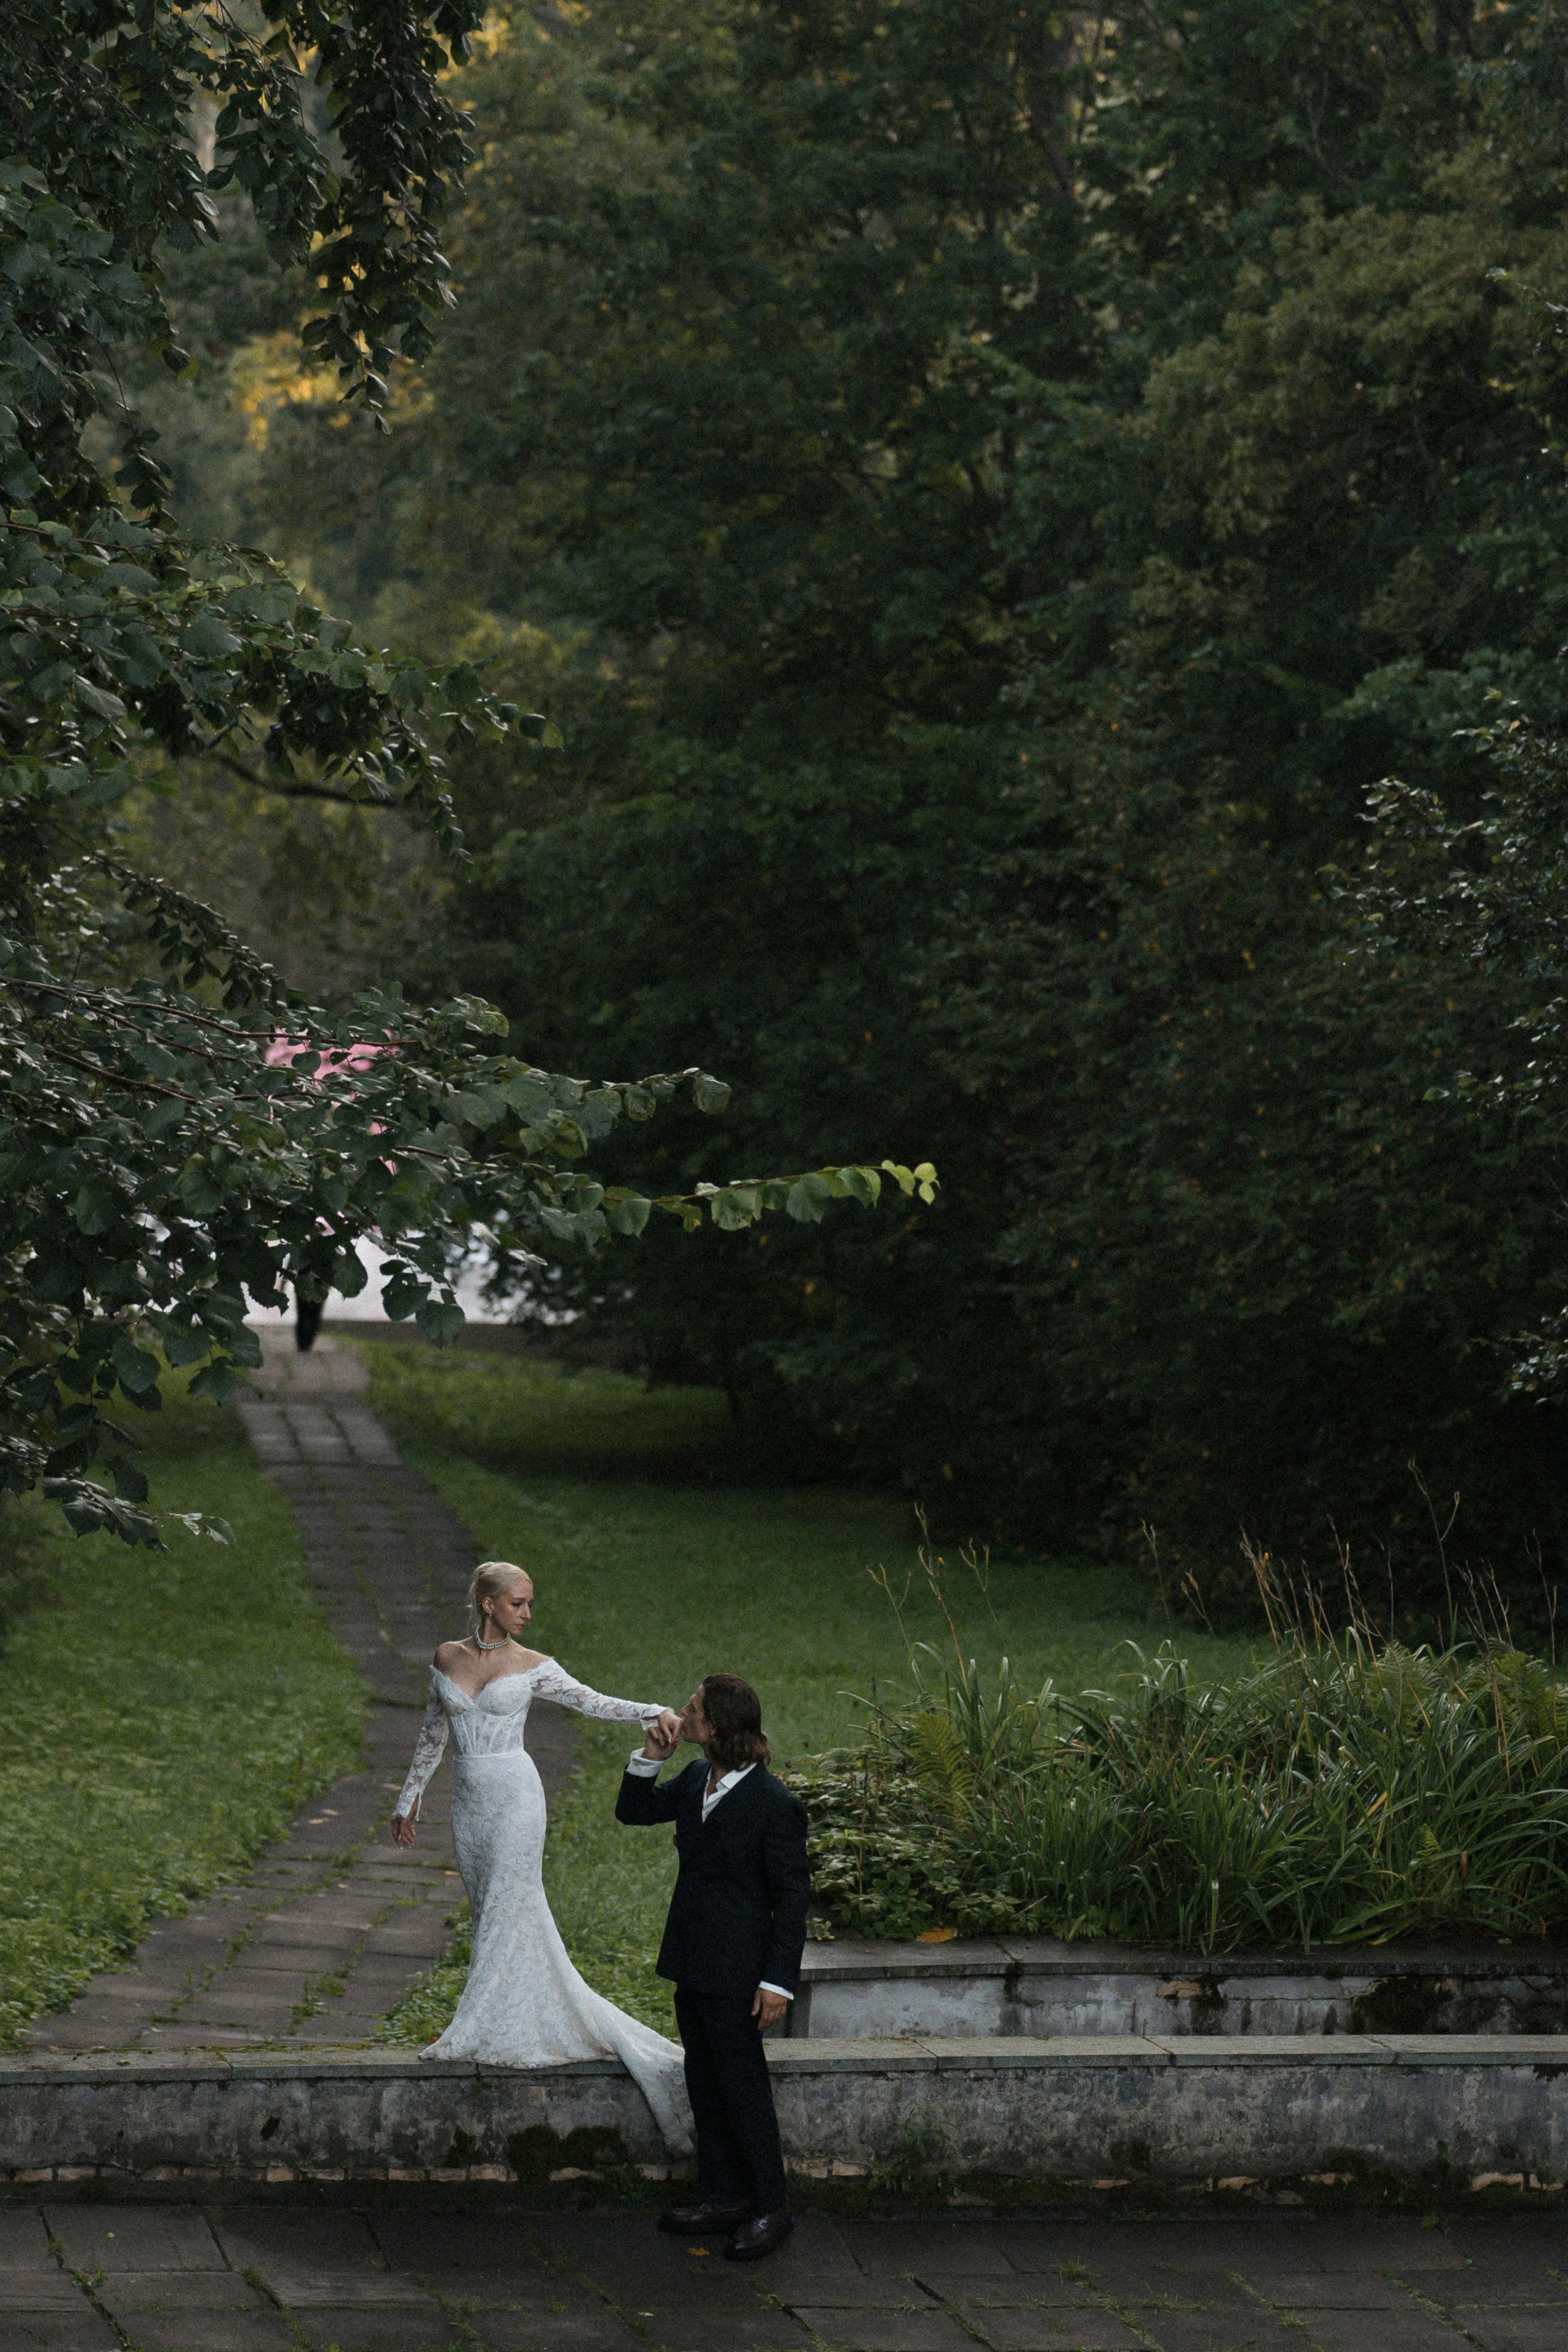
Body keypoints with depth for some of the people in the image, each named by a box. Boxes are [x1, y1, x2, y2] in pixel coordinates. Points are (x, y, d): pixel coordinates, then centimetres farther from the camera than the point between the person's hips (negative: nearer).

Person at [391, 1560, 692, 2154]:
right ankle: (523, 2025, 12)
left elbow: (594, 1703, -4)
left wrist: (655, 1712, -19)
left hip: (514, 1796, -4)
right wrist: (409, 1797, 20)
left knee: (506, 1911, -7)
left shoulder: (532, 1667, -3)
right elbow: (433, 1732, 16)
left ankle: (478, 2032, -2)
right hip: (468, 1801, 4)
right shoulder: (447, 1658, 6)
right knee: (492, 1917, 5)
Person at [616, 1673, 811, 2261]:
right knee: (705, 2084, 16)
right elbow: (633, 1811, 19)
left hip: (736, 1974, -8)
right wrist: (649, 1759, 0)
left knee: (743, 2085, 0)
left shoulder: (774, 1805, -19)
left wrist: (779, 1981, -17)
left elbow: (792, 1895, -15)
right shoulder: (695, 1783, 4)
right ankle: (724, 2198, 27)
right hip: (692, 1965, 8)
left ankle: (771, 2209, 12)